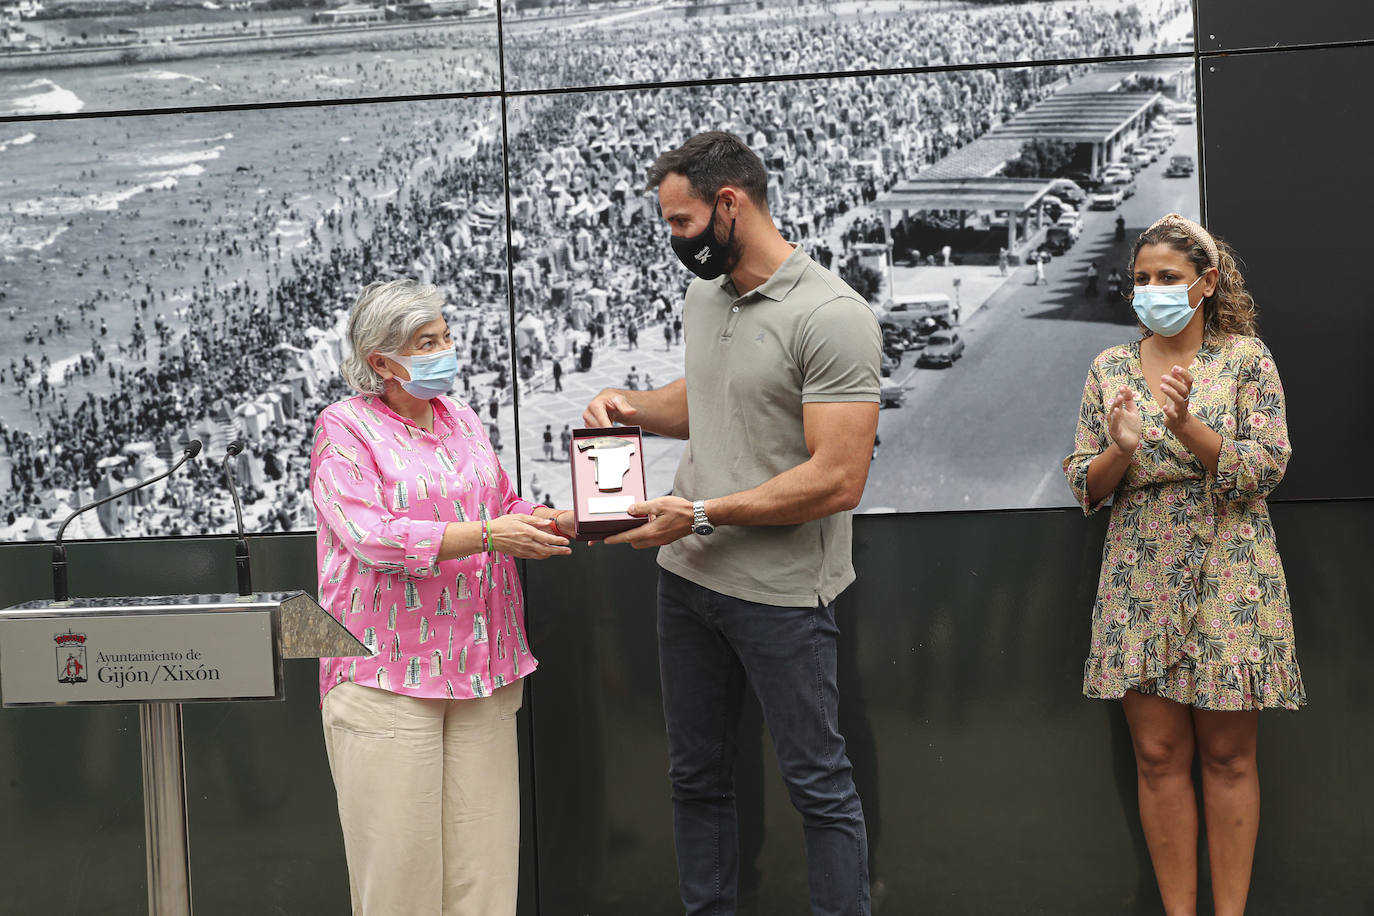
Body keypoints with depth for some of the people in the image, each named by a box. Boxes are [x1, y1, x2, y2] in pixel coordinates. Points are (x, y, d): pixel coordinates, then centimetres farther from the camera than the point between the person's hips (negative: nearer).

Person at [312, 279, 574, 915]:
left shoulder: (463, 421, 16)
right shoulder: (345, 430, -4)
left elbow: (505, 508, 21)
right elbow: (373, 536, -17)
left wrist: (569, 521, 1)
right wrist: (487, 536, -23)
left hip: (481, 670, 6)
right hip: (387, 673, -5)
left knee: (482, 855, 6)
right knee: (398, 858, -2)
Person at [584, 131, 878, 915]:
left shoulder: (831, 316, -17)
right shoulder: (705, 296, 9)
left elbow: (836, 480, -22)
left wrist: (700, 514, -21)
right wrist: (635, 406, 5)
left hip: (781, 592, -8)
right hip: (688, 578, 8)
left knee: (818, 783, 3)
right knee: (697, 776, 17)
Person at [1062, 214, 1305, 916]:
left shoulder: (1246, 358, 1)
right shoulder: (1109, 369, 8)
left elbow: (1267, 468, -8)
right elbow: (1084, 485, 7)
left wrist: (1188, 425, -22)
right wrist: (1120, 449, -14)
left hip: (1228, 578, -2)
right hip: (1140, 582, 2)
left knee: (1228, 754, 4)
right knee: (1158, 754, 4)